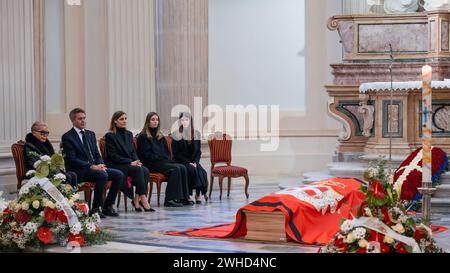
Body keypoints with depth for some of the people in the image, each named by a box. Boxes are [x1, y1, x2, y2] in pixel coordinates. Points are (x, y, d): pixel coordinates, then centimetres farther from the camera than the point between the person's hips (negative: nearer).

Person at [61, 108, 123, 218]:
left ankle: (107, 206, -3)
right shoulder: (67, 137, -4)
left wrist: (100, 165, -6)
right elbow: (72, 159, -13)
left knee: (118, 175, -13)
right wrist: (92, 167, -21)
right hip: (78, 171, -7)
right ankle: (95, 208, -21)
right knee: (102, 175, -32)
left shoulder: (91, 134, 18)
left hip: (95, 167, 7)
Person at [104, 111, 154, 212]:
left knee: (145, 170, -25)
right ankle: (143, 199, -30)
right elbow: (113, 155, -11)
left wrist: (136, 161, -7)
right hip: (115, 166, -6)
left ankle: (137, 199, -25)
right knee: (138, 170, -31)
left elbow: (133, 151, 16)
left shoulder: (129, 134, 18)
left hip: (131, 164, 6)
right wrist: (130, 162, -18)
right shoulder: (110, 136, -4)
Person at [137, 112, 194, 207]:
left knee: (182, 168, -19)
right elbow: (147, 154, -9)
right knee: (175, 169, -29)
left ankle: (184, 197, -23)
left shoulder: (160, 136, 24)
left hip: (164, 162, 7)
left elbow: (166, 151, 23)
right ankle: (170, 199, -31)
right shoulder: (143, 137, 1)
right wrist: (160, 158, -14)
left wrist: (169, 159, 2)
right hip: (151, 164, -7)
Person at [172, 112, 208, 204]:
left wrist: (195, 162, -11)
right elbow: (176, 153, -6)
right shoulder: (177, 135, -2)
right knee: (192, 170, -32)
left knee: (202, 172, -27)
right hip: (181, 162, -3)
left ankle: (198, 194, -19)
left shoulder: (196, 134, 8)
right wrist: (188, 162, -15)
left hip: (193, 161, 3)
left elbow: (198, 151, 8)